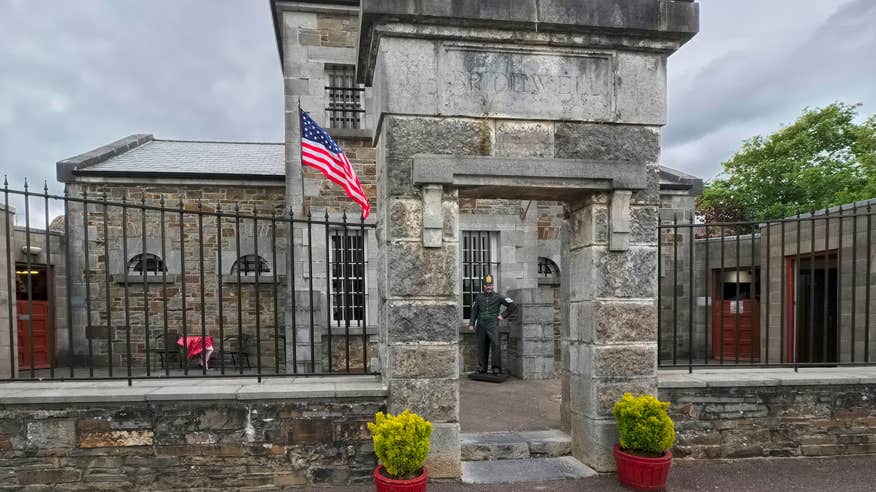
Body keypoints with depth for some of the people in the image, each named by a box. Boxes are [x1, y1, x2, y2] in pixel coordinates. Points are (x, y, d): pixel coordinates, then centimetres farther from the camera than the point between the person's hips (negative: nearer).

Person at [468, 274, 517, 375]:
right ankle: (482, 367, 16)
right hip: (481, 325, 3)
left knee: (495, 344, -17)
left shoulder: (498, 296, 1)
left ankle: (496, 368, -14)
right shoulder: (479, 297, 10)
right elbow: (474, 311, 15)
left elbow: (513, 305, 2)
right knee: (482, 347, 5)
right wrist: (471, 324, 8)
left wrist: (503, 315, -2)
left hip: (492, 324, -3)